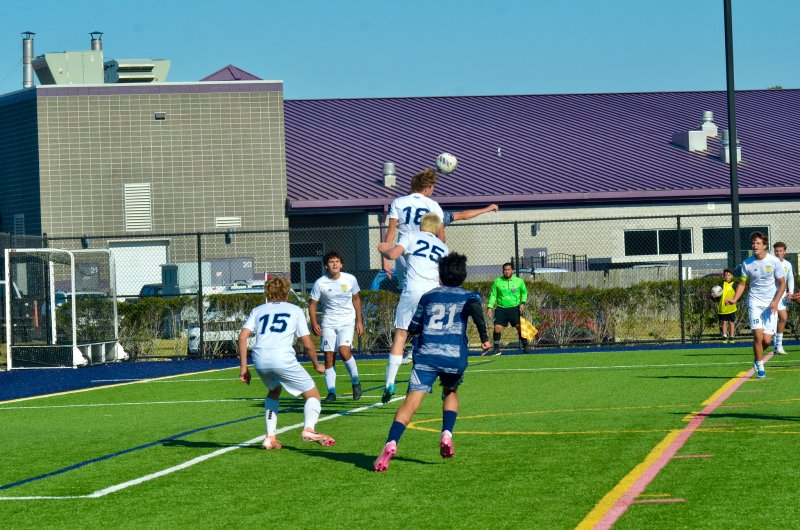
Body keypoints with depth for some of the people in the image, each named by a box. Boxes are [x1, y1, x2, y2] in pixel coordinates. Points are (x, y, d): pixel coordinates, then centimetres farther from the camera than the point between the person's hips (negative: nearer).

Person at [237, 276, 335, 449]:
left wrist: (243, 367, 13)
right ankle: (308, 429, -21)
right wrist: (316, 365, 32)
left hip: (259, 359, 4)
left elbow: (243, 336, 11)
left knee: (274, 391, 33)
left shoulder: (258, 311, 26)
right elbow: (308, 344, 15)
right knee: (313, 395, 9)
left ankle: (270, 437, 19)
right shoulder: (295, 310, 21)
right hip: (283, 358, -4)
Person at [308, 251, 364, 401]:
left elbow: (356, 299, 10)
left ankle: (355, 382, 1)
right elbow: (312, 304, 1)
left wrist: (359, 321, 10)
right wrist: (314, 323, -12)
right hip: (329, 323, 1)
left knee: (344, 351, -21)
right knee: (329, 357, -3)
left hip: (347, 321, -1)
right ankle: (331, 393, 5)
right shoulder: (320, 283, -7)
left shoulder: (350, 279, -4)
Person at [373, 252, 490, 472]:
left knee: (411, 402, -12)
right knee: (450, 392, 29)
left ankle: (391, 444, -32)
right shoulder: (468, 296, 14)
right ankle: (447, 434, 7)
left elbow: (412, 327, 21)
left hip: (426, 355, 0)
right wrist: (484, 336, -10)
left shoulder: (428, 296, 21)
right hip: (455, 356, 0)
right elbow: (474, 307, -11)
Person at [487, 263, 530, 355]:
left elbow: (524, 293, 16)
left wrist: (523, 303, 0)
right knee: (497, 328, -8)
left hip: (515, 308, -1)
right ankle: (496, 349, 4)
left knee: (520, 327, -8)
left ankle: (525, 346, 8)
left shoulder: (519, 281, 3)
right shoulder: (497, 282, 3)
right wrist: (490, 307, 0)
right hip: (501, 309, 1)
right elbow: (493, 295, 8)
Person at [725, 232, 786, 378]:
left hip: (771, 304, 0)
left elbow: (782, 283, 2)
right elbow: (742, 283, 8)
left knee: (767, 340, -6)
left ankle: (757, 359, 25)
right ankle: (760, 367, 0)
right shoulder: (747, 263, -1)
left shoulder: (774, 261, -5)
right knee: (758, 335, -14)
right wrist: (734, 299, -9)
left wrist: (775, 301, -11)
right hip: (755, 301, 0)